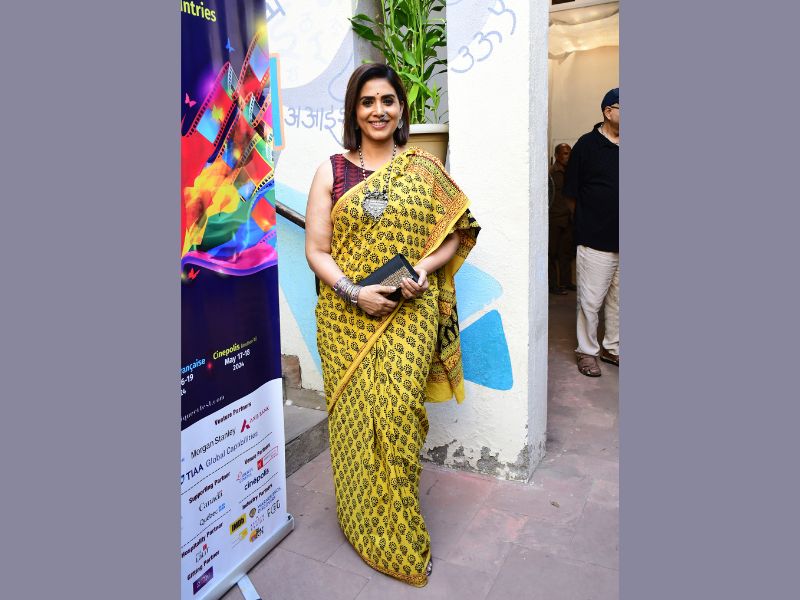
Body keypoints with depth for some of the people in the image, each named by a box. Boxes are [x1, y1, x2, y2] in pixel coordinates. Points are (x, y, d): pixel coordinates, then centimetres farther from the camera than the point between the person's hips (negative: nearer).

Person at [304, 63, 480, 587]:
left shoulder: (425, 168, 7)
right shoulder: (332, 171, 5)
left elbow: (456, 234, 8)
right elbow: (316, 249, 1)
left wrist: (424, 267, -11)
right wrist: (353, 291, -15)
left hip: (410, 314, 0)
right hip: (346, 317, 1)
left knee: (398, 415, -3)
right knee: (355, 417, 6)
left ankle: (401, 535, 18)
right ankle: (364, 523, 28)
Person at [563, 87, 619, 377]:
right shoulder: (588, 144, -5)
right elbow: (571, 190, -5)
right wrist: (591, 218, -3)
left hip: (620, 240, 5)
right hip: (596, 241, -5)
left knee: (617, 300, 13)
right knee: (590, 301, 2)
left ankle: (612, 347, 29)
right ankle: (587, 351, 17)